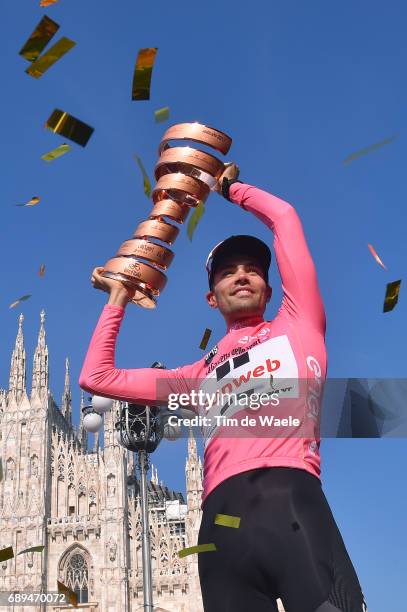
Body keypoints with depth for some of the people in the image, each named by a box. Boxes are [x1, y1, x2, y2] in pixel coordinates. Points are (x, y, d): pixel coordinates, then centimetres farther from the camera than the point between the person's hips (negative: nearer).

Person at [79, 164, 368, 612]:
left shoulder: (297, 325, 24)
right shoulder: (200, 375, 31)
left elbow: (284, 216, 23)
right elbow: (96, 377, 33)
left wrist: (231, 187, 39)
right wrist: (119, 299, 39)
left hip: (290, 500, -3)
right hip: (221, 519, 3)